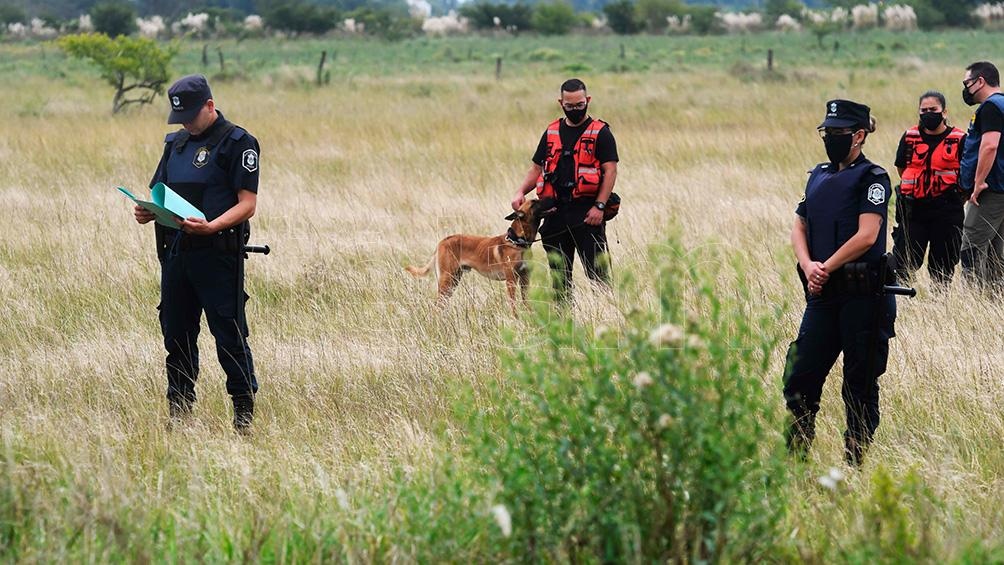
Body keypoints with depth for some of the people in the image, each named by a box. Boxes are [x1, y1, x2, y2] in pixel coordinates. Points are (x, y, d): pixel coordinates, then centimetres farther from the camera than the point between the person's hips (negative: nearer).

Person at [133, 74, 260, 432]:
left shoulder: (237, 143, -5)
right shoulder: (176, 144, 16)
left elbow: (247, 204, -10)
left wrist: (211, 226, -26)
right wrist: (147, 213, -4)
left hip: (218, 252, -7)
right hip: (175, 252, 7)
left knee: (229, 336, -6)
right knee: (176, 336, 9)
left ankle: (244, 412, 0)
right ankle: (179, 411, 17)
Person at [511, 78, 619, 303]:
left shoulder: (600, 133, 0)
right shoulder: (551, 132, 15)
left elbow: (610, 170, -6)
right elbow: (537, 168, 19)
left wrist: (599, 206, -16)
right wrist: (521, 192, 1)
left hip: (587, 211, -5)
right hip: (556, 211, 5)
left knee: (596, 271, -10)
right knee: (559, 275, 8)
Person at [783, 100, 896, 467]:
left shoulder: (872, 178, -6)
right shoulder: (818, 176, 15)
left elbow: (866, 236, -15)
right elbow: (800, 227, 14)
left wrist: (827, 268, -12)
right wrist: (809, 266, -5)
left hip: (863, 295, -7)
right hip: (822, 294, 7)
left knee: (860, 385, 1)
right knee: (800, 379, 4)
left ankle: (854, 465, 6)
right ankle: (795, 460, 12)